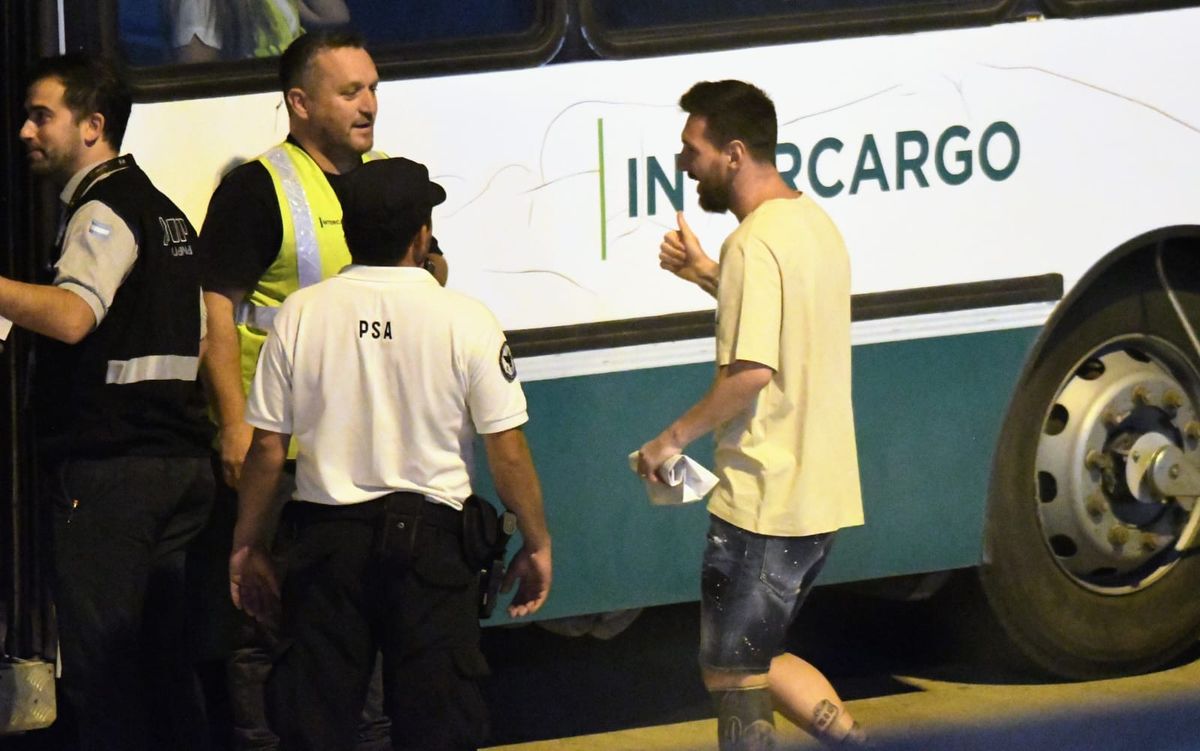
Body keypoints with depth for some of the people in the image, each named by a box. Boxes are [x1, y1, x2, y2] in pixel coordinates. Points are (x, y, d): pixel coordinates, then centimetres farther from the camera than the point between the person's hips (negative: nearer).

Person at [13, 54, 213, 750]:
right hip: (180, 458, 9)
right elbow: (198, 342, 25)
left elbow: (70, 316, -28)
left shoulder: (103, 211, -10)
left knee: (102, 665, -7)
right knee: (166, 663, 11)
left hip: (110, 467, -9)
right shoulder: (166, 212, 19)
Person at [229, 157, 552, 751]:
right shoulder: (465, 322, -7)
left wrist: (249, 547, 13)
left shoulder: (300, 315, -2)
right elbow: (508, 454, -6)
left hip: (326, 535, 2)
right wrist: (536, 545, 7)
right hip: (429, 540, -2)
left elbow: (266, 447, 1)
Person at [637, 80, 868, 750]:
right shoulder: (815, 222, 11)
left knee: (733, 678, 0)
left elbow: (752, 371, -25)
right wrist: (708, 274, 21)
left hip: (763, 502, -9)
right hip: (824, 494, 9)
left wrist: (675, 437, -14)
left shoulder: (755, 244, -18)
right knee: (760, 658, 21)